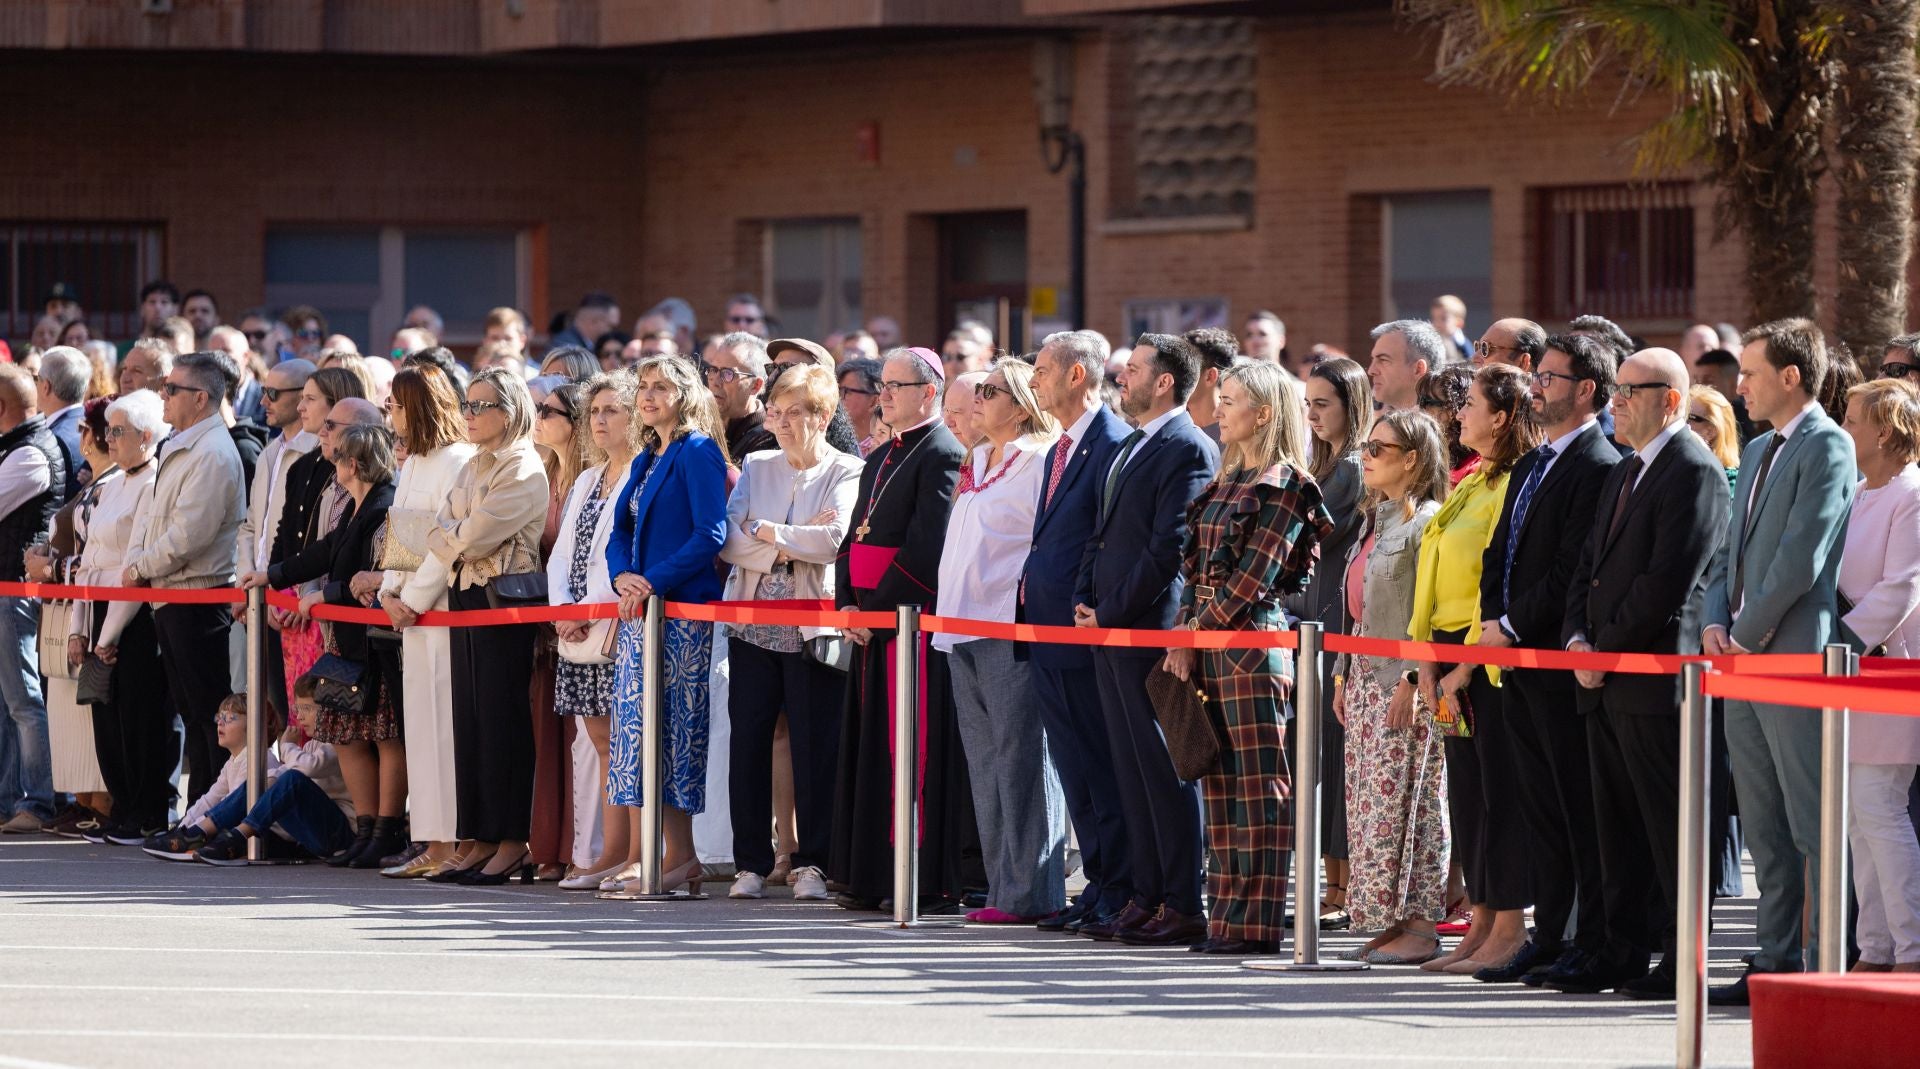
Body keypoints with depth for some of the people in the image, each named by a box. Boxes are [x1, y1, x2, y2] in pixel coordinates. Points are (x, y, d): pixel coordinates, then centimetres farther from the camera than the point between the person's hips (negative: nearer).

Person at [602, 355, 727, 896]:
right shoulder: (646, 460, 19)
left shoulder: (698, 452, -6)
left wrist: (653, 582, -18)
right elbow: (620, 531, 18)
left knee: (674, 727, -9)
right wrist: (622, 577, -4)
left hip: (682, 611, -9)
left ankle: (680, 856, -7)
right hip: (638, 609, 9)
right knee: (633, 727, 5)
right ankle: (639, 855, 6)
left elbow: (710, 533, -15)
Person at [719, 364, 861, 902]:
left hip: (813, 629, -4)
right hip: (753, 623, 4)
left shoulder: (847, 473, 1)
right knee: (747, 741, 1)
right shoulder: (756, 468, 14)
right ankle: (752, 863, 7)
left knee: (814, 747, -4)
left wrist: (768, 532, -7)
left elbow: (837, 538, -15)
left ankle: (811, 863, 4)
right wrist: (795, 545, -9)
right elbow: (730, 542, 2)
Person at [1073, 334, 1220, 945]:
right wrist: (1084, 598, 7)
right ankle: (1147, 900, 14)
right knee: (1132, 771, 10)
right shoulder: (1131, 447, 18)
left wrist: (1109, 614, -15)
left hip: (1151, 630, -9)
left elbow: (1168, 549, -17)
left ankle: (1184, 909, -5)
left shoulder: (1188, 450, -11)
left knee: (1164, 770, -7)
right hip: (1109, 630, 9)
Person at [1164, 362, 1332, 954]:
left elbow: (1254, 574, -12)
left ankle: (1258, 922, -7)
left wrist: (1196, 633, -10)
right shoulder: (1226, 483, 18)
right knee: (1220, 786, 7)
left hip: (1252, 642, -8)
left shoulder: (1285, 485, -7)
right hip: (1206, 650, 8)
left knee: (1260, 786, -6)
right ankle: (1226, 916, 9)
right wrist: (1183, 636, 5)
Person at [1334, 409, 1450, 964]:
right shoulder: (1374, 521, 17)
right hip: (1367, 679, 9)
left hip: (1405, 683, -9)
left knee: (1402, 801, -9)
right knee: (1367, 801, 7)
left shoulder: (1427, 522, -11)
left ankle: (1420, 925, -6)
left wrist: (1413, 678, -20)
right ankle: (1390, 923, 10)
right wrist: (1343, 672, 19)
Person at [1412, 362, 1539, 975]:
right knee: (1466, 791, 9)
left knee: (1499, 788, -6)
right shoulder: (1470, 485, 17)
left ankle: (1509, 931, -3)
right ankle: (1483, 926, 14)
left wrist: (1465, 667, -16)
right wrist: (1428, 662, 6)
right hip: (1453, 657, 9)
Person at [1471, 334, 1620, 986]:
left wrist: (1512, 626, -14)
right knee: (1540, 806, 12)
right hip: (1519, 663, 9)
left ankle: (1594, 948, -3)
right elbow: (1499, 553, 20)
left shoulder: (1598, 468, -12)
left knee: (1579, 808, -6)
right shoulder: (1530, 466, 18)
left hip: (1563, 662, -9)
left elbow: (1572, 572, -18)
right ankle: (1550, 936, 17)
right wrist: (1492, 619, 4)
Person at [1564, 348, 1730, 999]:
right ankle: (1623, 952, 15)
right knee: (1617, 825, 11)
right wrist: (1577, 639, 2)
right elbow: (1588, 567, 20)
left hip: (1656, 679, -9)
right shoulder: (1623, 474, 19)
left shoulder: (1694, 472, -11)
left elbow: (1668, 581, -18)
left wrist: (1605, 650, -13)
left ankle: (1683, 961, -2)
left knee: (1669, 826, -5)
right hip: (1607, 684, 9)